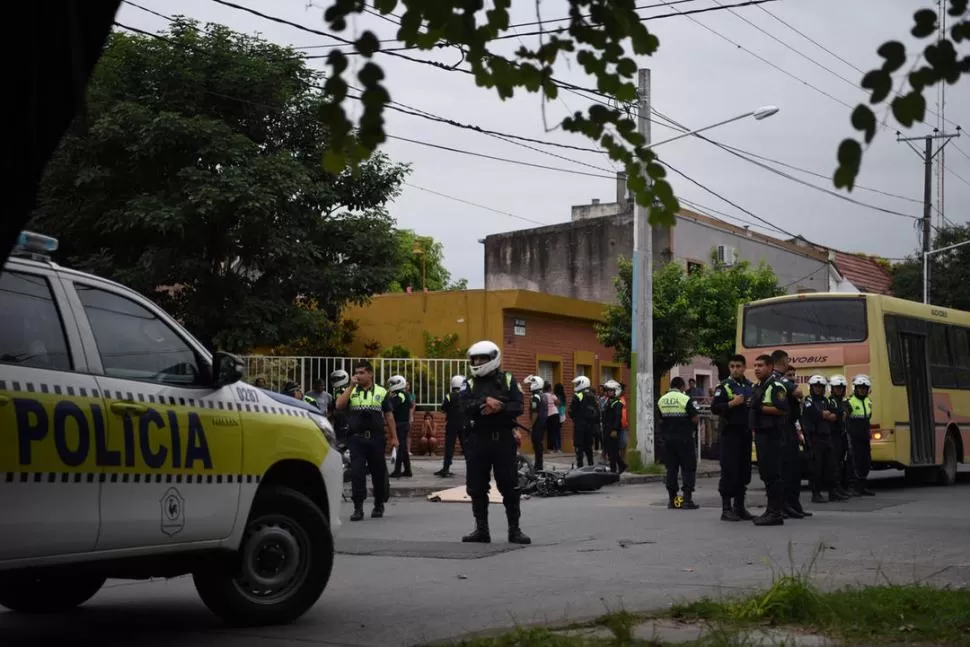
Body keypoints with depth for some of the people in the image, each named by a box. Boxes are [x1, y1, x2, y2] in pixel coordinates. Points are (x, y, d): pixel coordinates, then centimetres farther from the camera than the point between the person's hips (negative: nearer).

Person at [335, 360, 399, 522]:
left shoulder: (381, 392, 8)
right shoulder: (350, 391, 9)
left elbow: (389, 415, 8)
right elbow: (339, 405, -9)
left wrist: (394, 437, 3)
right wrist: (351, 385, -9)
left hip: (376, 437, 0)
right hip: (356, 437, 0)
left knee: (378, 472, 7)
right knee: (357, 472, -7)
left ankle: (379, 505, 23)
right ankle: (358, 508, -6)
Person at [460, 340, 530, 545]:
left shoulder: (508, 381, 5)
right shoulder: (470, 384, 8)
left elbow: (518, 407, -6)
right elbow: (465, 407, -9)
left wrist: (498, 408, -21)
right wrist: (485, 402, -23)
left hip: (503, 439, -2)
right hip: (478, 440, 2)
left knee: (510, 486, 0)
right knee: (477, 487, 5)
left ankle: (514, 529, 7)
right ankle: (481, 529, 15)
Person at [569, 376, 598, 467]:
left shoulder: (577, 396, -12)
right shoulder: (593, 396, 10)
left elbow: (571, 411, -11)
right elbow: (597, 411, 12)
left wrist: (574, 418, 8)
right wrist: (595, 422, 17)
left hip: (580, 424, -7)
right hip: (591, 425, 7)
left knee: (579, 446, -4)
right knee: (588, 445, 15)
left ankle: (580, 466, -8)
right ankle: (591, 465, 18)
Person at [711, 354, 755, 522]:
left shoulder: (751, 386, 14)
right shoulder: (724, 386, -2)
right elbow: (714, 408, -10)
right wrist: (731, 404, -20)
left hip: (746, 432, 6)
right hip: (730, 432, -6)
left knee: (744, 471, 8)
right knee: (729, 470, -8)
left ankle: (739, 507, 16)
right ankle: (726, 508, -5)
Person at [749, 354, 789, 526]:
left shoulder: (776, 386, -11)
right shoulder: (757, 387, 18)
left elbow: (783, 409, -21)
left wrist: (762, 408, -18)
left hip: (771, 434, -10)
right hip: (760, 433, 10)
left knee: (772, 473, -10)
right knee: (765, 473, 12)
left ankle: (776, 513, -9)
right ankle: (771, 509, 19)